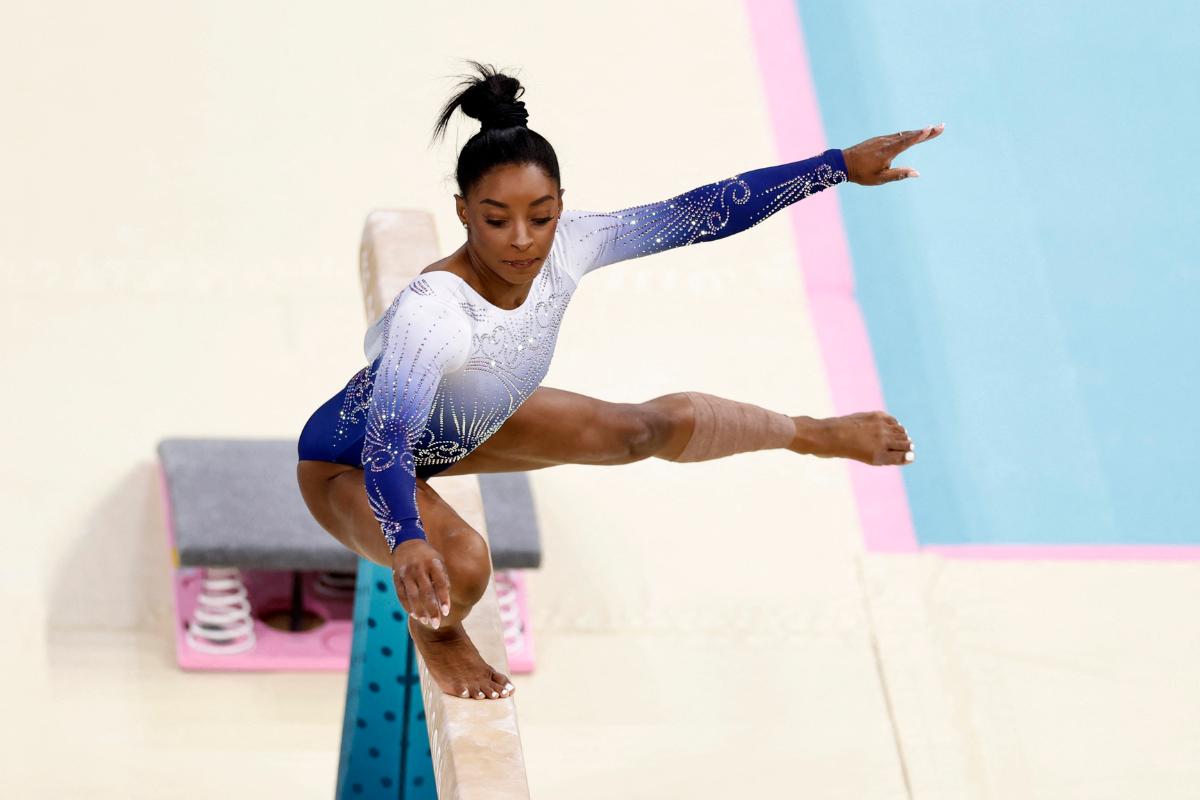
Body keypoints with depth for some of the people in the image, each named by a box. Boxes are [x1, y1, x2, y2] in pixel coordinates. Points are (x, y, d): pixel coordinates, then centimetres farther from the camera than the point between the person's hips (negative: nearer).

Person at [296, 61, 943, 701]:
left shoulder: (566, 247, -25)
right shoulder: (431, 310, -44)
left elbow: (705, 211, -17)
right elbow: (386, 438, -55)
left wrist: (842, 164, -14)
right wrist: (407, 543, -74)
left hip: (464, 428, 7)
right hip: (350, 462, -7)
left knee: (663, 426, 11)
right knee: (458, 562, -37)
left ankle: (810, 435, 44)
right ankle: (436, 633, 3)